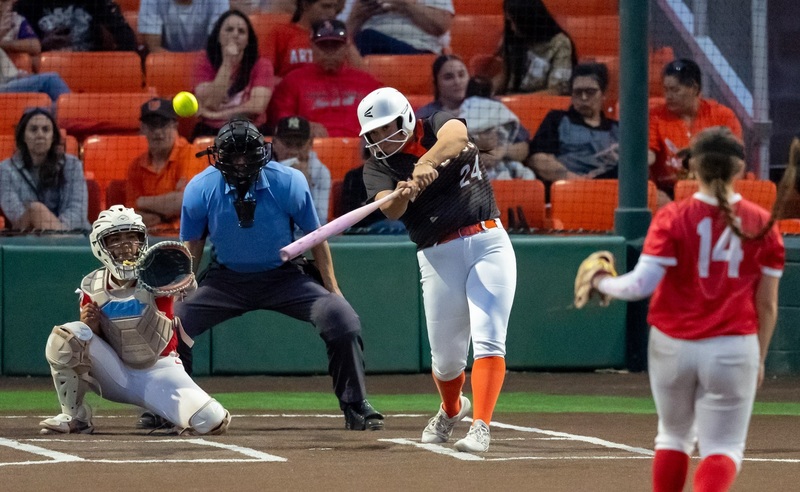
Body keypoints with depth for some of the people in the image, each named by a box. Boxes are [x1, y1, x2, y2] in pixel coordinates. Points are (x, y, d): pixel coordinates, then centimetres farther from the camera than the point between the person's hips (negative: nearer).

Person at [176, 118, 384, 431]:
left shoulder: (288, 183, -18)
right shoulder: (201, 189, -15)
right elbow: (191, 249, 0)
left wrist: (332, 289, -7)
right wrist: (180, 295, -5)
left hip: (284, 276, -1)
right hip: (227, 280, 1)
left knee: (343, 320, -21)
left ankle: (356, 409, -4)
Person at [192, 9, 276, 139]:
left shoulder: (261, 65, 2)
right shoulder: (206, 65, 5)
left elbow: (257, 107, -11)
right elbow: (208, 106, -10)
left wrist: (217, 115, -11)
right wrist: (227, 63, -12)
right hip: (211, 132, 1)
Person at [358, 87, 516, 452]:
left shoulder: (437, 127, 3)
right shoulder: (377, 168, 4)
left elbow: (457, 137, -23)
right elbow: (389, 209, -17)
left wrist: (427, 162, -41)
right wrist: (401, 197, -41)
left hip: (488, 241, -2)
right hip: (438, 256, 2)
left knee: (487, 340, -16)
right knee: (446, 358, 6)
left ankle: (480, 427, -20)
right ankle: (451, 409, 37)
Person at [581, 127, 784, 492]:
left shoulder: (673, 218, -7)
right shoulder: (762, 225, 0)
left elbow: (641, 285, -15)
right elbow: (767, 305, 4)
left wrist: (602, 282, 5)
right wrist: (759, 360, 16)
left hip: (672, 346, 0)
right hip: (733, 349, 0)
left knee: (674, 434, 22)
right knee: (723, 446, 4)